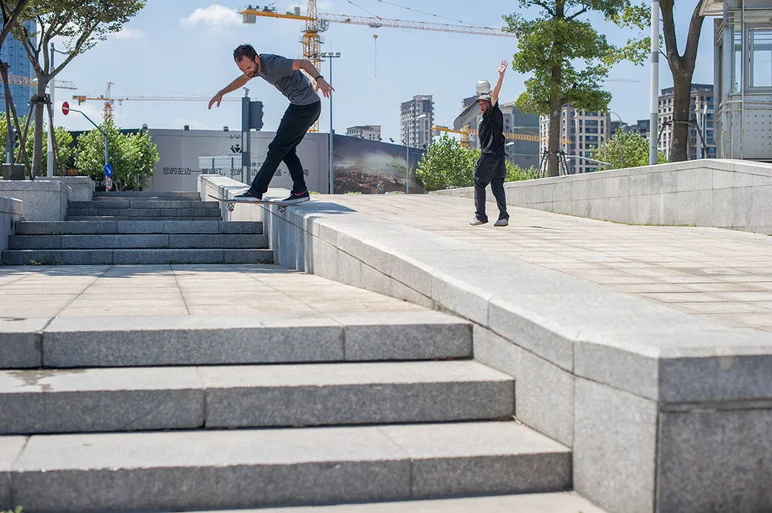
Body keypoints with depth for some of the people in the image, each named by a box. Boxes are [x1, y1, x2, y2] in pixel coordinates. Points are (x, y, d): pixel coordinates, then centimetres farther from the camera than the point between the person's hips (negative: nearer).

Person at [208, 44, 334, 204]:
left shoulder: (273, 63, -23)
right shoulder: (257, 65, 8)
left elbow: (303, 63, -32)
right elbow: (242, 80, 29)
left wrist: (319, 79, -50)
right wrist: (221, 93, 34)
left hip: (305, 106, -10)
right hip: (301, 106, 10)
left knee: (277, 148, -5)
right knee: (287, 149, 11)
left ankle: (256, 191, 0)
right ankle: (300, 191, 7)